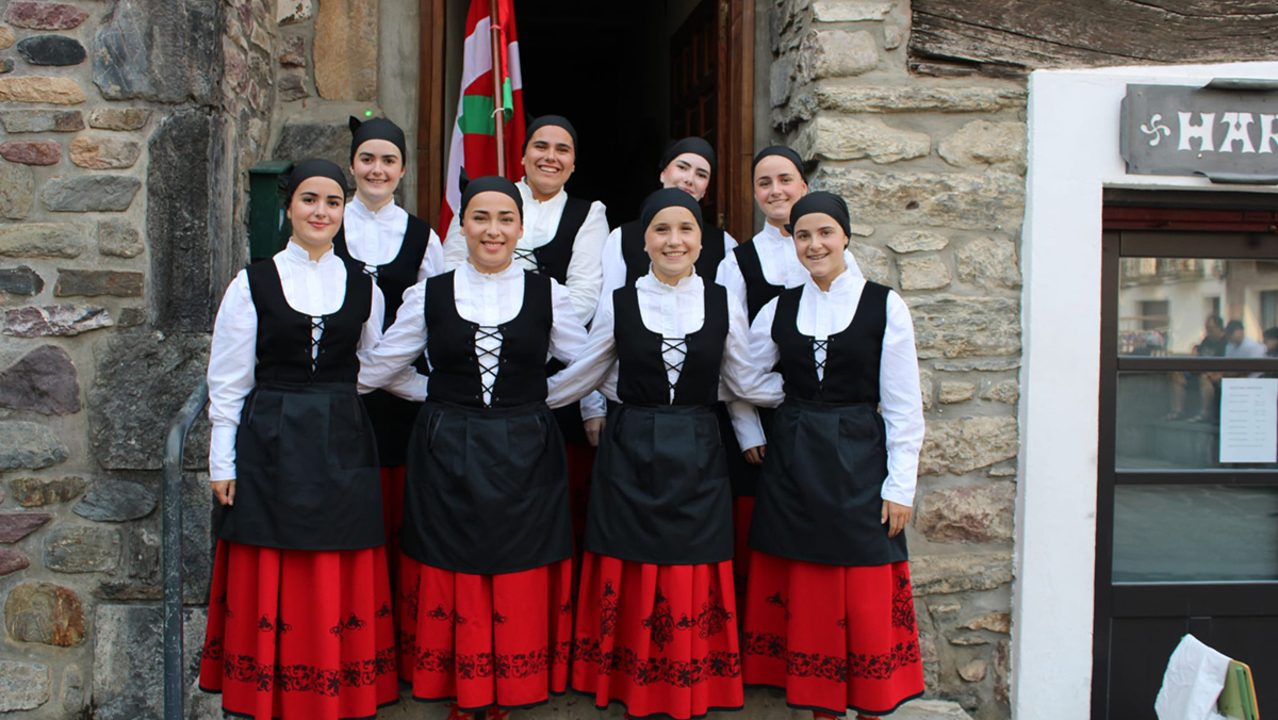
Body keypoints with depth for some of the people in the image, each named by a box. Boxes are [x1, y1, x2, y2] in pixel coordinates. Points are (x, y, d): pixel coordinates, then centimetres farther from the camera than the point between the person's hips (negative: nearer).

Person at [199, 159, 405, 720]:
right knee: (272, 583, 3)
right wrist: (222, 463, 0)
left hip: (342, 444, 2)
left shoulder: (362, 286, 8)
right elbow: (227, 382, 3)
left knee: (342, 583, 5)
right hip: (270, 445, -1)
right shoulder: (252, 284, 1)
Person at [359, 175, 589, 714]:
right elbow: (377, 366, 12)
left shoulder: (548, 295, 3)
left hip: (524, 459, 0)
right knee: (452, 573, 6)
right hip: (447, 458, 0)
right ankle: (458, 688, 24)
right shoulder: (428, 295, 3)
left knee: (521, 580, 6)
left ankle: (519, 687, 23)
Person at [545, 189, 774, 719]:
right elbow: (580, 377, 10)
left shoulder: (723, 304, 3)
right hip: (629, 456, 0)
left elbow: (746, 383, 12)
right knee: (632, 579, 5)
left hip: (697, 457, 1)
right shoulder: (618, 304, 1)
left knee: (692, 579, 5)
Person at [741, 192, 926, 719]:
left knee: (865, 597, 2)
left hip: (858, 460, -3)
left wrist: (900, 484, -5)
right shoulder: (780, 309, 7)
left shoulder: (884, 306, -2)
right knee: (805, 596, 8)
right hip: (793, 462, 3)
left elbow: (903, 404, -2)